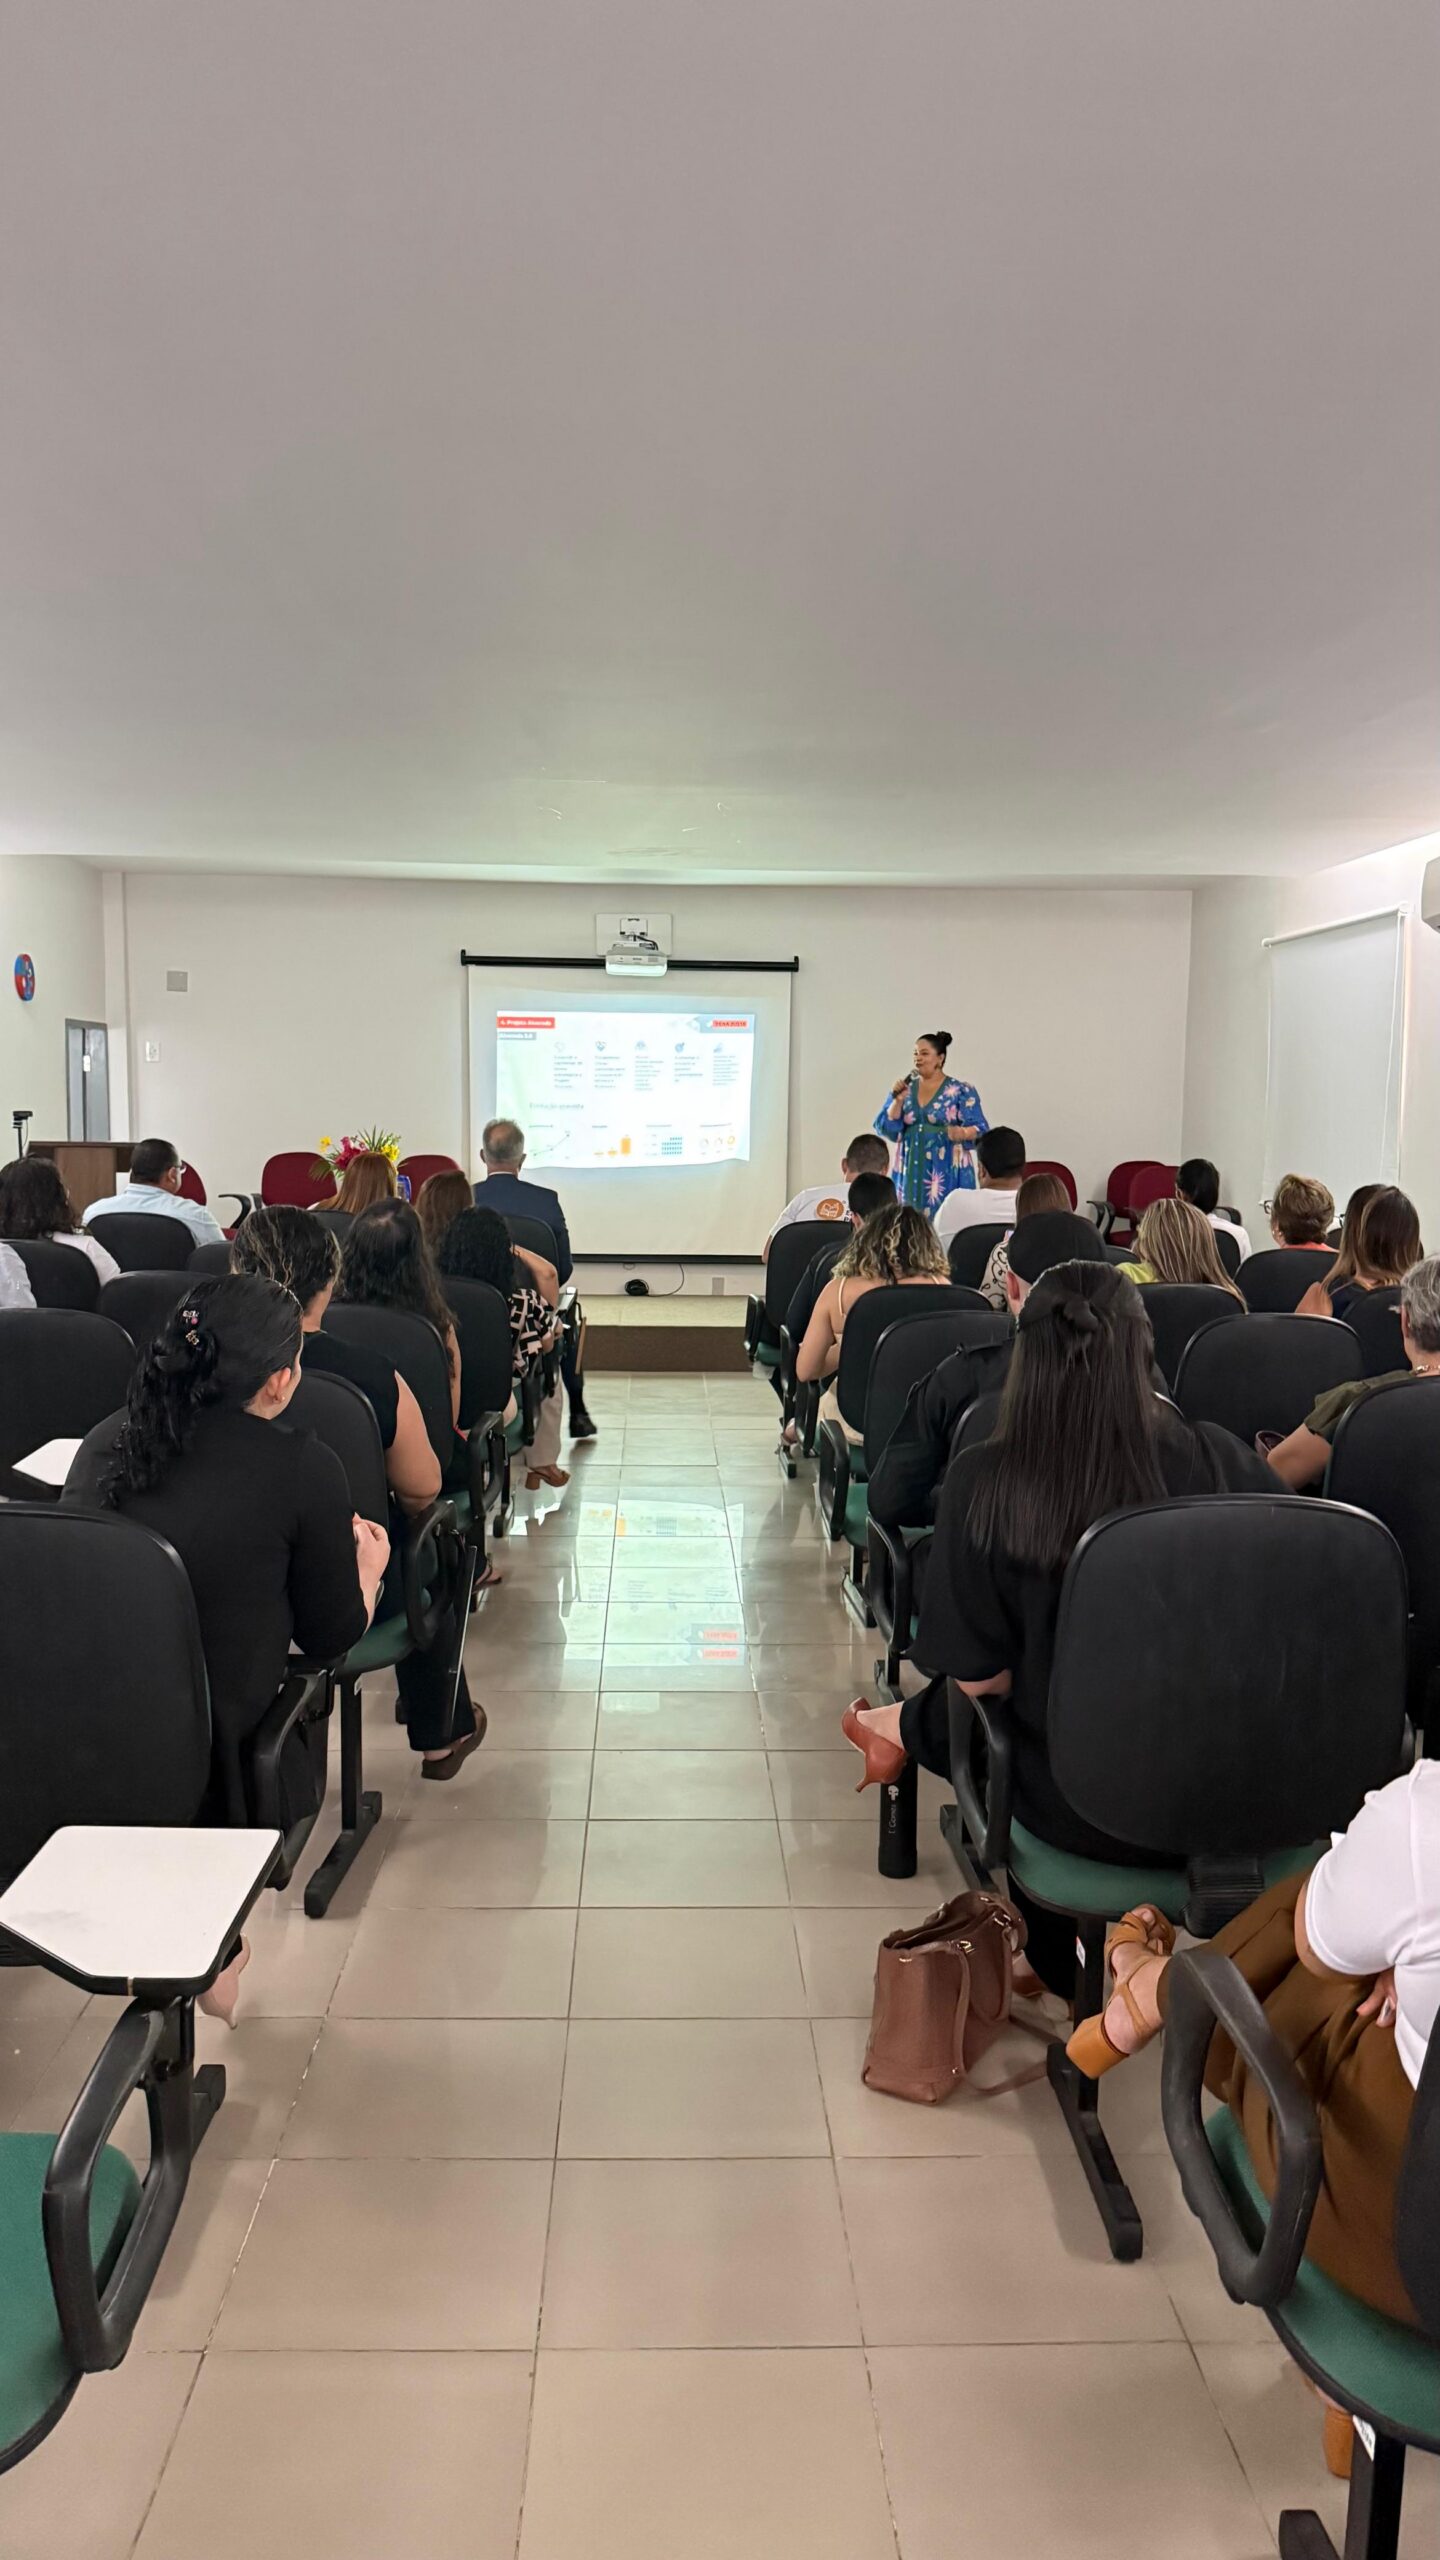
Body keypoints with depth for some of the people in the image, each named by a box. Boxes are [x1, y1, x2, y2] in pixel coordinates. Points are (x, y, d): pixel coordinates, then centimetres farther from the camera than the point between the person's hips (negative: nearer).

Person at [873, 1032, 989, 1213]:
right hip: (911, 1172, 3)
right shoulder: (904, 1088, 8)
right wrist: (898, 1099, -10)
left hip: (948, 1172, -3)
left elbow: (980, 1129, -5)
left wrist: (962, 1133, -26)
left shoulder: (961, 1091, -2)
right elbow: (886, 1129, 4)